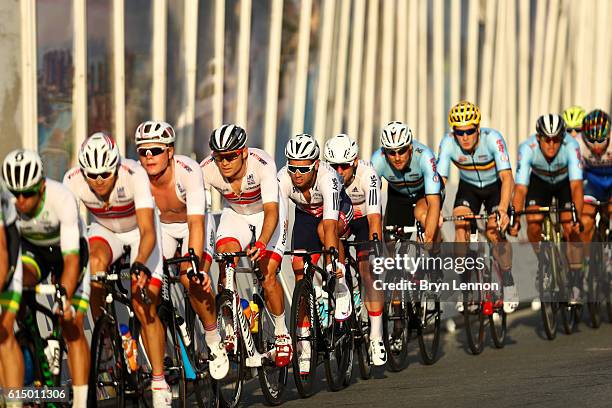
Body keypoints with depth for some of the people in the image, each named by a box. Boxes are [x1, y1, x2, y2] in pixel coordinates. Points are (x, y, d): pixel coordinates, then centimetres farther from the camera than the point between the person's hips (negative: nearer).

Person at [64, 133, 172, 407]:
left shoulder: (134, 175, -35)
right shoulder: (73, 180, -27)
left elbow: (148, 232, -40)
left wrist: (140, 265, -56)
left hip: (139, 230, -2)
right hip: (105, 230, 2)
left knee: (144, 307, -14)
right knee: (95, 262, -32)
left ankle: (159, 385, -4)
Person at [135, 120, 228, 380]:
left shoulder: (188, 172, -33)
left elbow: (196, 223, -40)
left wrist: (194, 265, -51)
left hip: (191, 225, -3)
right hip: (160, 227, 3)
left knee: (194, 281, -28)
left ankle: (214, 342, -5)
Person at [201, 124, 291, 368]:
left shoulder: (262, 164, -34)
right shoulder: (207, 170, -26)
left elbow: (272, 211, -41)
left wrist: (261, 244, -57)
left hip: (266, 213, -3)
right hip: (235, 214, 3)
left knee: (267, 276, -18)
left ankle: (281, 334, 5)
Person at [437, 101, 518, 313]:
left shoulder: (492, 138, -33)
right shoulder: (448, 143, -27)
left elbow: (507, 178, -41)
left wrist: (503, 210, -56)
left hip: (495, 186, -2)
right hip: (468, 187, 2)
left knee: (494, 232, -20)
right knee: (460, 225, -22)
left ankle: (509, 285, 1)